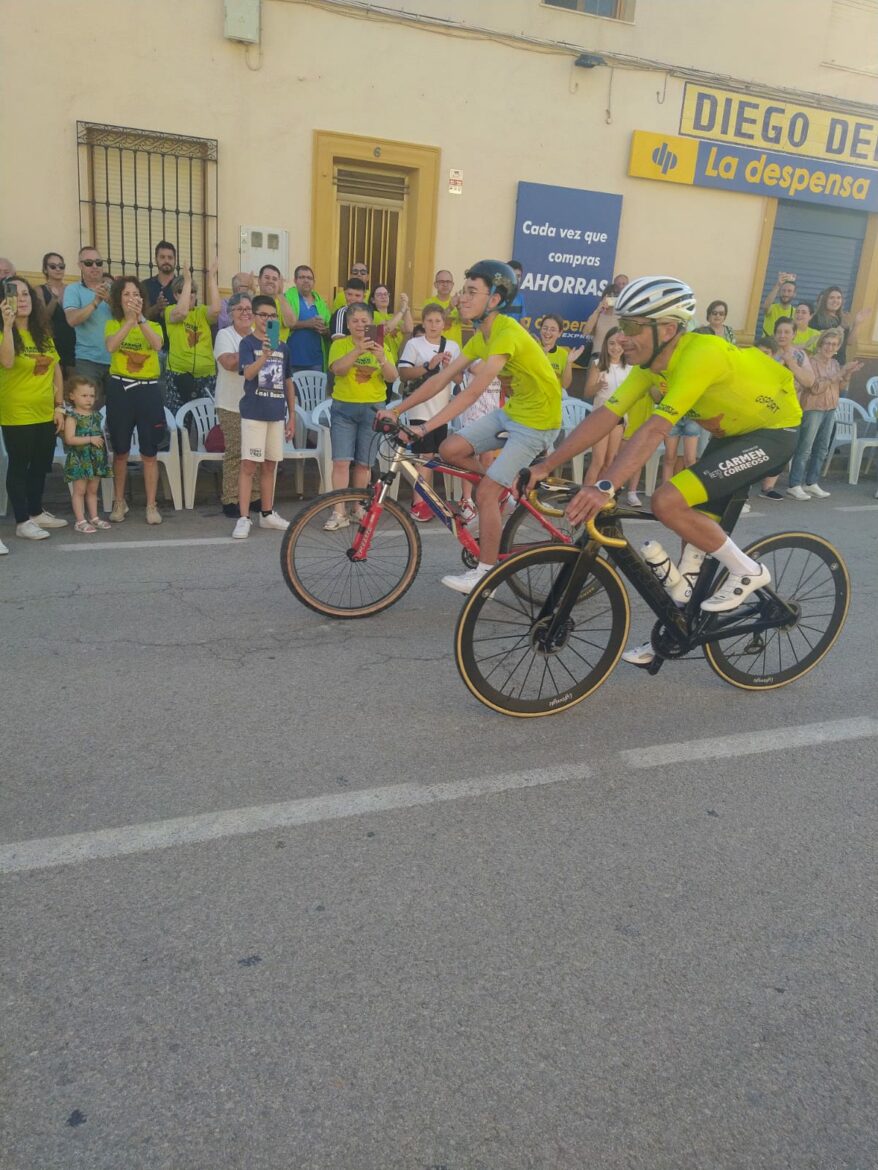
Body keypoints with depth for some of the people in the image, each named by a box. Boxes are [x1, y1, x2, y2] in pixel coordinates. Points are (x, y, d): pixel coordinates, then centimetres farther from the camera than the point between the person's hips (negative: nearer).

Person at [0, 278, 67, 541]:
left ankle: (36, 512, 31)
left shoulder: (43, 333, 10)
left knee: (41, 465, 15)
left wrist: (59, 405, 6)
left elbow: (56, 370, 11)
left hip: (46, 413, 6)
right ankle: (22, 521, 8)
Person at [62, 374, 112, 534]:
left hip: (96, 458, 6)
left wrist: (102, 441, 4)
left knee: (93, 490, 13)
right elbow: (70, 439, -19)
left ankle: (94, 517, 21)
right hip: (79, 459, -6)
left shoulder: (95, 415, 10)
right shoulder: (72, 417, -10)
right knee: (79, 490, -2)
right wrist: (90, 439, -20)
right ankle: (80, 521, 1)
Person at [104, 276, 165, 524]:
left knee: (149, 453, 1)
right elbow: (111, 347, -18)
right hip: (120, 389, 0)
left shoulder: (152, 325, 7)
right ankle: (119, 502, 21)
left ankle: (151, 505, 8)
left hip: (148, 390, 0)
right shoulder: (113, 324, 5)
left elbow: (157, 345, -16)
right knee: (120, 451, 8)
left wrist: (140, 318, -26)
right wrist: (130, 318, -23)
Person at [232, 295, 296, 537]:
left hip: (276, 414, 5)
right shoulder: (248, 343, -4)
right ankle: (244, 518, -3)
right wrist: (265, 354, -37)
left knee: (269, 465, 11)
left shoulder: (283, 347, 10)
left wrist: (292, 415, 12)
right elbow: (248, 373, -20)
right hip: (254, 413, -5)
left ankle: (267, 514, 21)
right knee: (249, 465, -6)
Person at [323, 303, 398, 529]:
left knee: (364, 463, 7)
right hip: (344, 408, -1)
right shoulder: (340, 344, 1)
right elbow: (338, 369, -19)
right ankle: (339, 513, -6)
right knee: (341, 461, -9)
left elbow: (392, 377, -6)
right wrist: (358, 350, -34)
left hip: (373, 408, 2)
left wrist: (381, 358, -25)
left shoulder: (380, 346, 6)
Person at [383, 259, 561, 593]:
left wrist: (425, 428, -38)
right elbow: (442, 378, 3)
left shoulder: (507, 334, -25)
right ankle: (510, 479, 16)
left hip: (537, 421, -8)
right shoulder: (481, 336, 4)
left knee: (485, 492, -11)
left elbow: (472, 393, -34)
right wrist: (398, 410, -3)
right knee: (450, 449, -4)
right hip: (510, 412, 8)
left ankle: (485, 574, 3)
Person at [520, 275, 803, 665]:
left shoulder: (700, 355, -30)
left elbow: (654, 430, -40)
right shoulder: (650, 362, -6)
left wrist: (605, 487, -49)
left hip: (773, 431, -8)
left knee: (667, 502, -23)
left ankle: (746, 570, -4)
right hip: (731, 432, 9)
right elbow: (604, 416, -9)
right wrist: (545, 466, -14)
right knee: (694, 527, 9)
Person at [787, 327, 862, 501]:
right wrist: (839, 373, -21)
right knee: (804, 448, -8)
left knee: (822, 448, 9)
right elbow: (815, 388, -20)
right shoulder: (812, 362, -11)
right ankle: (794, 486, -5)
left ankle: (811, 483, 16)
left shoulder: (835, 363, 10)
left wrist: (848, 373, -3)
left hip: (830, 409, 8)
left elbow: (840, 388, 13)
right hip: (813, 409, -8)